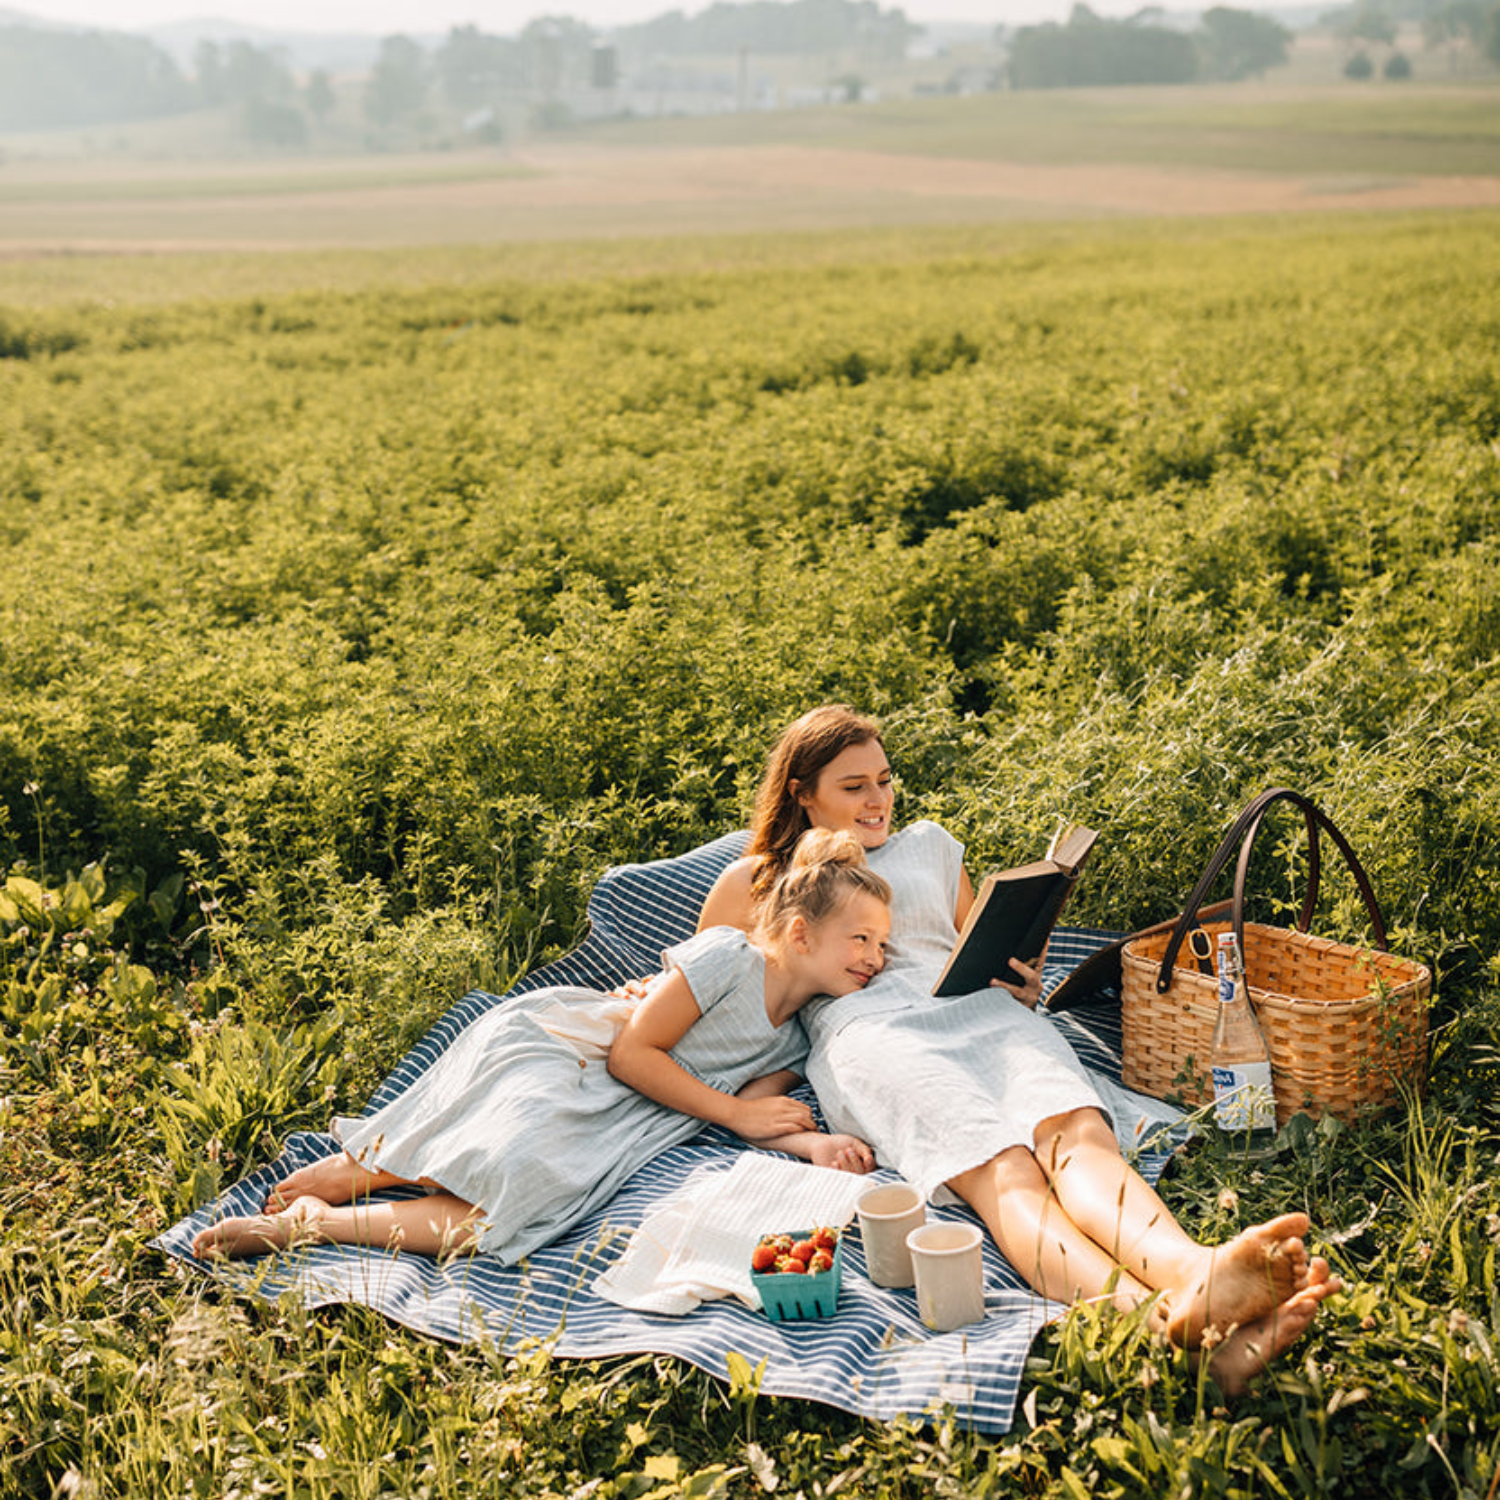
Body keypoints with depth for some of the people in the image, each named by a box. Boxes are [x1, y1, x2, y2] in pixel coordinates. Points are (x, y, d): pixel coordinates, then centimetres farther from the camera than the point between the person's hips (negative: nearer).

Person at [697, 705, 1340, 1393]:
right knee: (1000, 1167, -36)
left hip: (977, 1009, 4)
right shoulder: (757, 880, 23)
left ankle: (1196, 1274, -65)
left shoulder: (928, 844, 33)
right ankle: (1145, 1315, -65)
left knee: (1076, 1129, -33)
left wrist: (1020, 986, 12)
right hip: (863, 1033, -4)